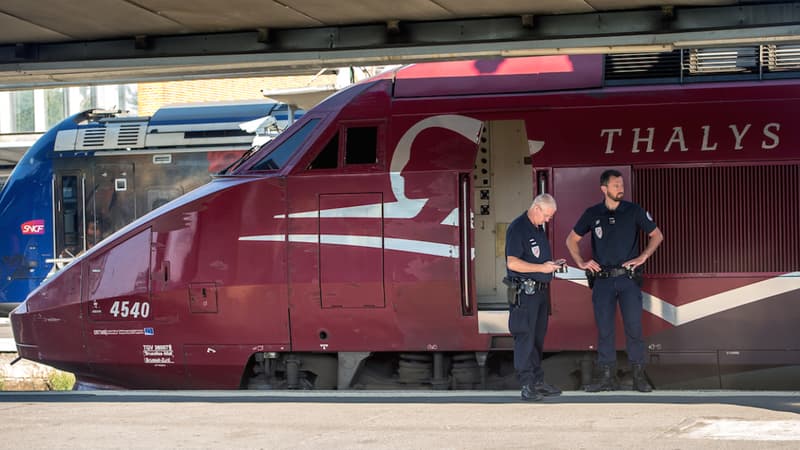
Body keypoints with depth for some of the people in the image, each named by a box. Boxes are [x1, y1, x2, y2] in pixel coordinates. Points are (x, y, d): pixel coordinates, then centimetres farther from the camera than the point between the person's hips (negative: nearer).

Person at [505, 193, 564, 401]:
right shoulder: (517, 228, -12)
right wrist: (541, 267, -18)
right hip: (524, 291, -9)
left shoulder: (539, 229, 17)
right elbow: (512, 263, -19)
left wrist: (552, 265, 9)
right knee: (525, 338, -7)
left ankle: (538, 381, 18)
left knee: (538, 337, 12)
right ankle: (527, 385, -6)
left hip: (540, 290, 9)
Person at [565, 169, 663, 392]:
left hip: (628, 279, -1)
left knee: (634, 327, -3)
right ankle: (608, 377, 9)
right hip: (602, 280, 1)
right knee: (604, 329, 3)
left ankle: (639, 377, 4)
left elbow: (657, 235, 8)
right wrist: (581, 263, 3)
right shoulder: (592, 214, 4)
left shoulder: (633, 211, 0)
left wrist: (642, 257, -3)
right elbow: (571, 240, 15)